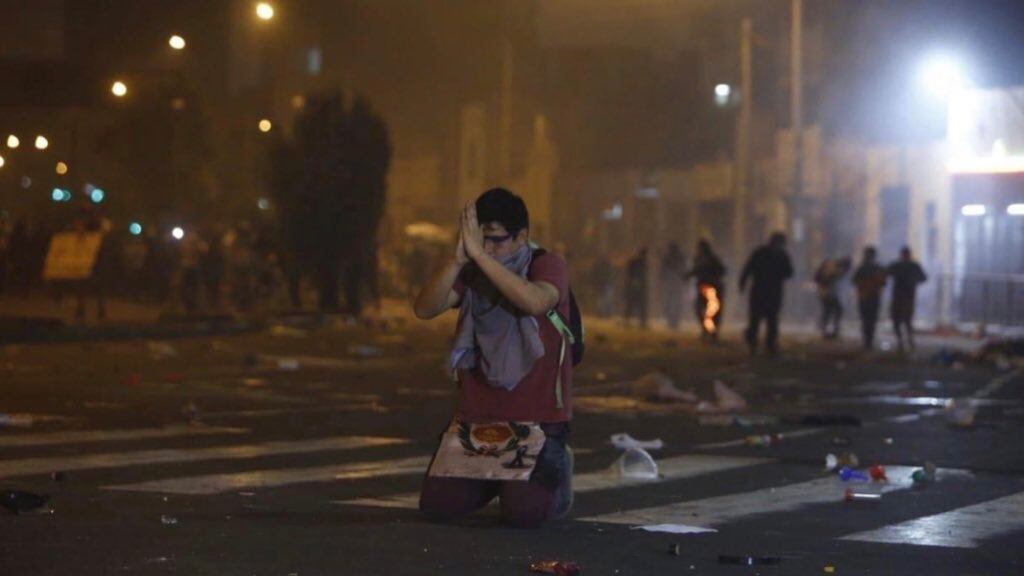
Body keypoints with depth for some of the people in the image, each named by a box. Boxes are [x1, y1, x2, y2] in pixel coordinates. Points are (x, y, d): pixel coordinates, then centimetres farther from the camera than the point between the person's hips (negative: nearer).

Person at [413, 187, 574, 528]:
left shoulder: (547, 265, -8)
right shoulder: (470, 273, 5)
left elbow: (535, 301, -32)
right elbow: (424, 310, -10)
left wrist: (479, 254, -33)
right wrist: (457, 260, -25)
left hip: (537, 417, -5)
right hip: (475, 416, 5)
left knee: (524, 514, -20)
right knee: (436, 507, -6)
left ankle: (555, 469, 16)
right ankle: (496, 477, 26)